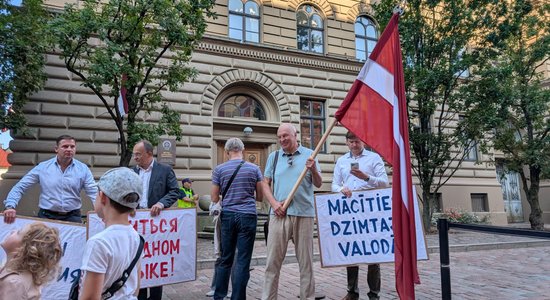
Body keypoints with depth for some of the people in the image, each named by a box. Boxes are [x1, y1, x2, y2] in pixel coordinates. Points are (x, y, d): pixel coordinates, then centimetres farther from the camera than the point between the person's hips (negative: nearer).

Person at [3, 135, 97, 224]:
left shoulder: (83, 169, 2)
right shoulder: (42, 167, 3)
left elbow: (93, 192, -2)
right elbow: (19, 187, 6)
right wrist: (10, 206, -10)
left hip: (72, 217, 0)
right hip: (46, 216, 0)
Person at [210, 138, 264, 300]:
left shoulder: (219, 169, 1)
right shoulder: (254, 169, 1)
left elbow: (214, 198, 2)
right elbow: (260, 197, 7)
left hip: (227, 215, 2)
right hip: (248, 215, -2)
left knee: (225, 259, 13)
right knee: (243, 261, 2)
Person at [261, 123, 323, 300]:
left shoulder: (309, 154, 4)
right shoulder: (273, 157, 10)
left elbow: (318, 184, 3)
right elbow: (265, 184, 10)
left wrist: (313, 169, -17)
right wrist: (273, 203, -5)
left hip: (304, 214, -1)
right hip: (279, 214, 1)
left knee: (306, 261, 7)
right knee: (273, 260, 4)